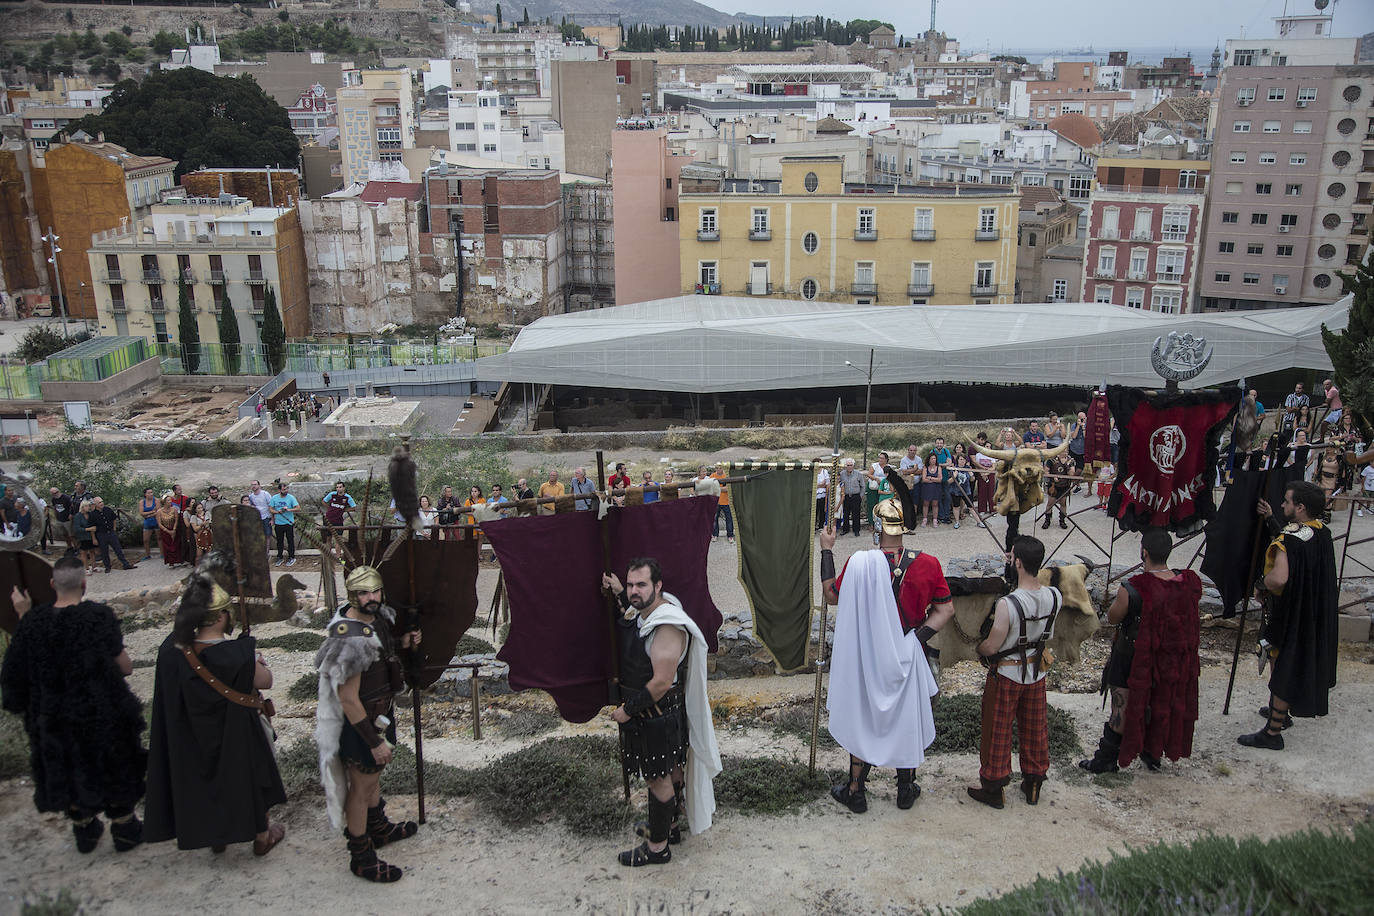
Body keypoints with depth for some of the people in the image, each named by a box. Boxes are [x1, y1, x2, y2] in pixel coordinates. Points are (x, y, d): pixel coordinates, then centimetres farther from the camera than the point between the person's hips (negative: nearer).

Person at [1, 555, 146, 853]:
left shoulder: (33, 620, -13)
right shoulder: (99, 616, -21)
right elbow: (126, 668, -17)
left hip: (53, 717, 3)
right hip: (102, 714, -3)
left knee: (67, 771, 23)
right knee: (114, 770, 17)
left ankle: (84, 832, 39)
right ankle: (124, 831, 31)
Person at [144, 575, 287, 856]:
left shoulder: (171, 650, -20)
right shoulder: (239, 656, -33)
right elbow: (266, 681, -16)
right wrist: (259, 662, 3)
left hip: (196, 738, 4)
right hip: (238, 737, -4)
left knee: (208, 779, 28)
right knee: (251, 778, 21)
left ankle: (216, 837, 49)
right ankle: (262, 836, 42)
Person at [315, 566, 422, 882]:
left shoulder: (375, 617, -5)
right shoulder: (350, 639, -32)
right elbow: (348, 700, -29)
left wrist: (401, 642, 0)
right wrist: (374, 742, -24)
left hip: (381, 711, 9)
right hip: (360, 722, -9)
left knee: (374, 774, 28)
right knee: (362, 787, 7)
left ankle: (378, 828, 49)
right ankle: (361, 857, 24)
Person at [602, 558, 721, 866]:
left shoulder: (668, 627, -29)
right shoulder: (642, 612, 1)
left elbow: (661, 683, -29)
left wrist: (628, 709, -19)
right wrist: (620, 594, 12)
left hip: (657, 716, -9)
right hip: (646, 712, 10)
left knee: (658, 778, 4)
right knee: (669, 769, 24)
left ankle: (658, 846, 18)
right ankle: (669, 825, 42)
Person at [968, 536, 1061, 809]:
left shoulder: (1007, 604, -31)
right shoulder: (1054, 596, -13)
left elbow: (991, 647, -21)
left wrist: (976, 647, -3)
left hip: (1006, 674, -5)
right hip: (1036, 671, 5)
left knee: (998, 731, 12)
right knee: (1035, 728, 20)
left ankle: (993, 788, 25)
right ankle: (1033, 784, 35)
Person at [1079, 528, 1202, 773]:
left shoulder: (1132, 589, -30)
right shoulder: (1189, 583, -16)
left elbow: (1112, 618, -14)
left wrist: (1120, 596, 3)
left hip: (1133, 660, -5)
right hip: (1172, 660, 5)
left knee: (1123, 709, 11)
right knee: (1157, 704, 25)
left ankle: (1107, 759, 28)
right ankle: (1153, 754, 43)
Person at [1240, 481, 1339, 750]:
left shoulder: (1288, 541, -29)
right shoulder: (1322, 531, -2)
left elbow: (1279, 579, -42)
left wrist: (1266, 582, -21)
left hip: (1290, 616, -8)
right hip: (1318, 615, 8)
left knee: (1284, 668, 2)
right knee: (1300, 664, 24)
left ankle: (1273, 733, 11)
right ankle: (1281, 712, 43)